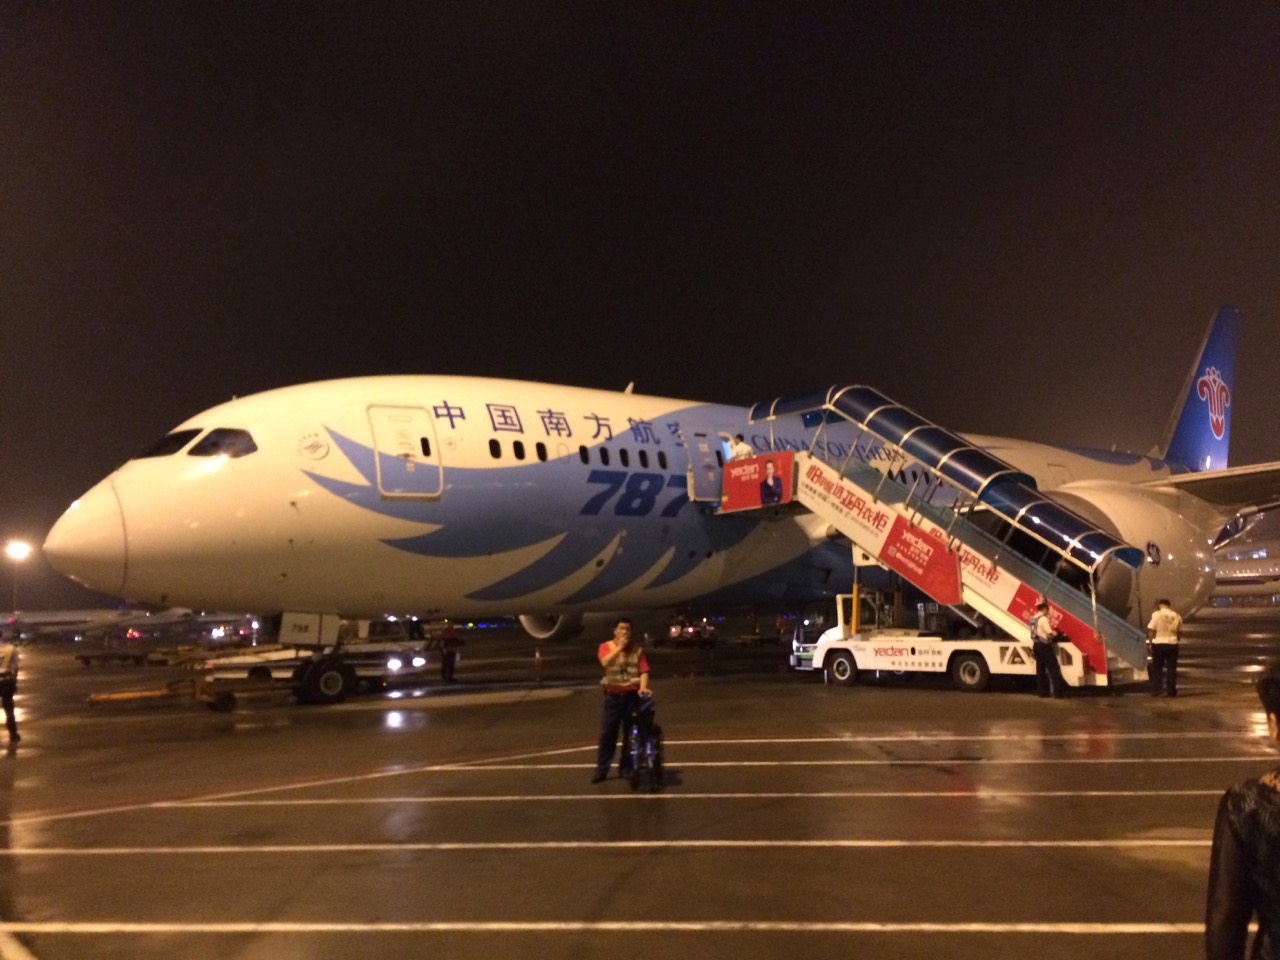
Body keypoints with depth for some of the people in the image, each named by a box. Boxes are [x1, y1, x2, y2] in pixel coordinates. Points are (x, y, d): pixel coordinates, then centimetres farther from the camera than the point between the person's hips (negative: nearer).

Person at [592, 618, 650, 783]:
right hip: (613, 695, -1)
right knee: (607, 733, -1)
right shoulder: (606, 647, 3)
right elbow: (605, 662, -17)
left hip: (632, 695, 1)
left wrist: (643, 687, -19)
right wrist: (619, 647, -16)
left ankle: (626, 768, 16)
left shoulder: (637, 650, 6)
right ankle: (601, 769, 4)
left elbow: (643, 671, -2)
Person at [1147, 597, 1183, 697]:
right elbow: (1180, 633, 10)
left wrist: (1150, 642, 0)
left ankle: (1155, 691, 4)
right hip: (1172, 644, 3)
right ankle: (1171, 691, 10)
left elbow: (1151, 630, -10)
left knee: (1156, 668, 7)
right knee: (1171, 669, 9)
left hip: (1159, 644, -3)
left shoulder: (1156, 614, -7)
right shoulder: (1176, 616, 5)